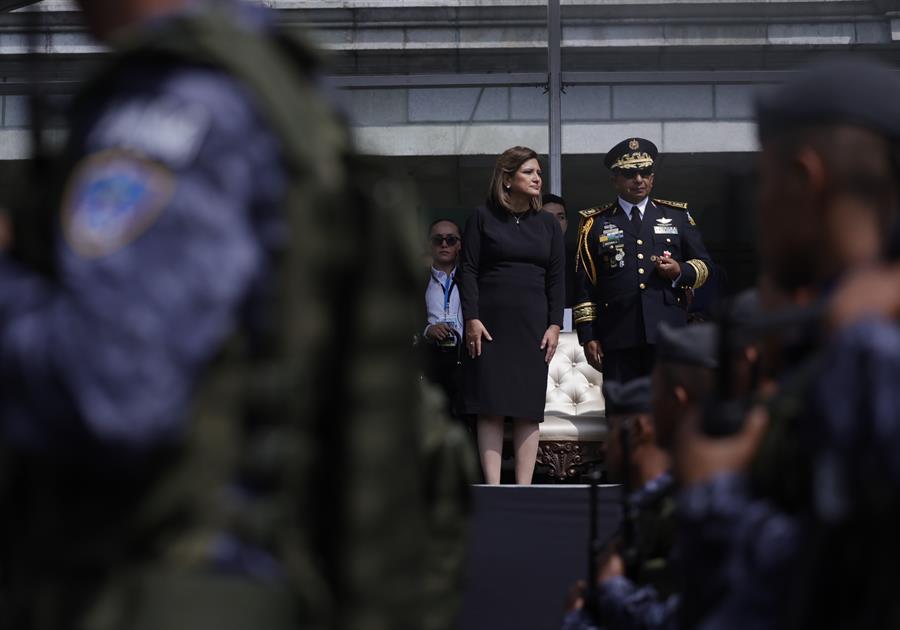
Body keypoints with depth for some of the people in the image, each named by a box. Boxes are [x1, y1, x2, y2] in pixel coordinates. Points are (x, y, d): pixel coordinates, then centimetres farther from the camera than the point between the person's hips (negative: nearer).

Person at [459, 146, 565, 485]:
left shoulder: (548, 224, 12)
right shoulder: (482, 218, 3)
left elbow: (556, 278, 10)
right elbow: (468, 270, -1)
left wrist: (555, 325, 1)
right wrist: (471, 318, -10)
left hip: (532, 323, 3)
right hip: (491, 323, -3)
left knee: (528, 410, -1)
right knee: (491, 408, -6)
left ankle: (524, 488, 1)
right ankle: (493, 487, -7)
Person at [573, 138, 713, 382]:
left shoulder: (678, 216, 16)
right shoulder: (595, 224, 11)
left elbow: (704, 265, 18)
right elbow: (584, 285, 7)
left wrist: (680, 271, -5)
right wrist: (588, 336, 0)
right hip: (618, 338, -1)